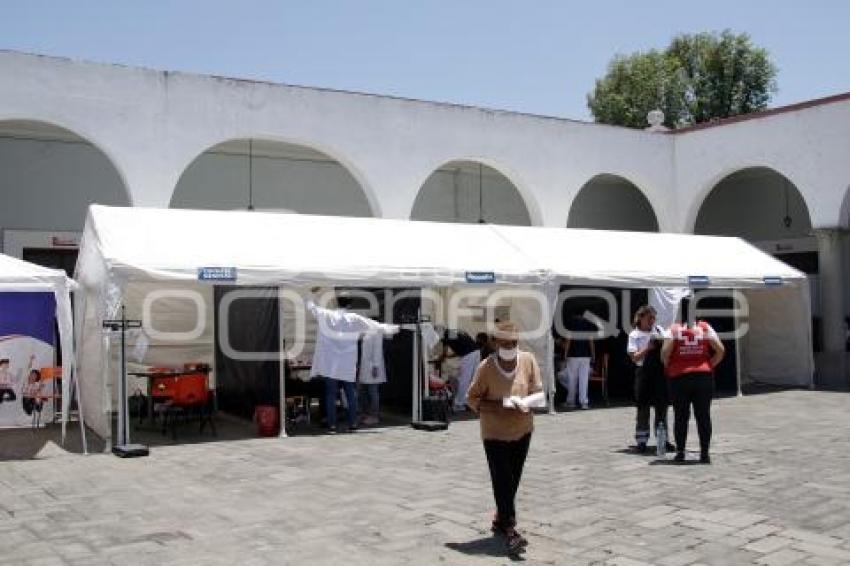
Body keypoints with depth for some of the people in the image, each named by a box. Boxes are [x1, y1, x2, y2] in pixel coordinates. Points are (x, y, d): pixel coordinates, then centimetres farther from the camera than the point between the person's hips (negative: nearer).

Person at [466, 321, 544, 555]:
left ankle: (500, 520, 33)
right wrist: (498, 407, -23)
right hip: (495, 433, -4)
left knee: (513, 481, 15)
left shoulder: (528, 360, -7)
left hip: (522, 431, 4)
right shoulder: (486, 367, -14)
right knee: (503, 482, -8)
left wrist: (524, 402, -24)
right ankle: (510, 530, -5)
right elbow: (472, 399, -8)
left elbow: (539, 393, -2)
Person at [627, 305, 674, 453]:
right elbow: (634, 357, -9)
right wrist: (648, 348, -21)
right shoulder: (634, 335, -2)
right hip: (644, 372, -4)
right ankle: (641, 441, 8)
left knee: (662, 406, 8)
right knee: (643, 408, 1)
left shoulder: (658, 330, 8)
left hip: (660, 371, 4)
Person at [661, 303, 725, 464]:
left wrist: (668, 367, 4)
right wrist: (710, 365, 9)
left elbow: (665, 352, -13)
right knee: (703, 416, 7)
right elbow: (720, 350, -2)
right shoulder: (705, 327, 4)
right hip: (704, 377, 1)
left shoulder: (674, 329, -2)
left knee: (681, 417, 6)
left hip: (679, 378, -1)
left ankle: (680, 452, 9)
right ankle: (704, 453, 8)